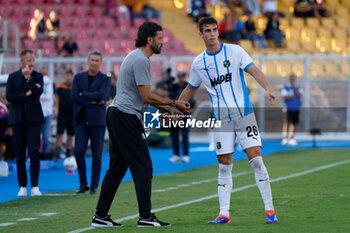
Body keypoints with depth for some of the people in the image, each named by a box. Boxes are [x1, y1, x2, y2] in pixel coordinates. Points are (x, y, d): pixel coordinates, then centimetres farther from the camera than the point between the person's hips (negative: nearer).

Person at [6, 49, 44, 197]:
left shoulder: (37, 77, 6)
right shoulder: (13, 77, 9)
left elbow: (38, 93, -11)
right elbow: (9, 97, -2)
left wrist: (28, 77, -13)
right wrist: (26, 95, -9)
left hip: (33, 119, -1)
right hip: (18, 118, 1)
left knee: (34, 152, -10)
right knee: (19, 155, 2)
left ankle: (34, 186, -8)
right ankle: (22, 186, 9)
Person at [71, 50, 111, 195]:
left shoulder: (105, 79, 2)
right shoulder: (78, 77, 10)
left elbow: (101, 96, -15)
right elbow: (74, 97, -2)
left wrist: (83, 93, -6)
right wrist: (92, 101, -9)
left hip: (97, 120, -2)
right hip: (81, 120, 2)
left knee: (97, 155, -1)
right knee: (78, 151, -10)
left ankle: (94, 186, 7)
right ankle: (83, 184, 3)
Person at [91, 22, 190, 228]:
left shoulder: (136, 57, 19)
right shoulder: (141, 60, -14)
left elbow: (143, 97, 23)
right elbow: (146, 97, -17)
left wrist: (169, 108, 17)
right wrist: (174, 103, -9)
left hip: (116, 114, 10)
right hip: (127, 116, -10)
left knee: (117, 168, 11)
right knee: (143, 167, -7)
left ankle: (101, 216, 12)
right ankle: (145, 217, -7)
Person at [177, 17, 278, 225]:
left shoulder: (234, 51, 0)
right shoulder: (199, 63, 9)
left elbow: (254, 70, -10)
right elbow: (190, 89, 23)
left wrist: (268, 89, -27)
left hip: (243, 112, -3)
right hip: (221, 118, 3)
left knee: (256, 159, -10)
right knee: (224, 166, 1)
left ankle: (269, 209, -5)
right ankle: (224, 214, 3)